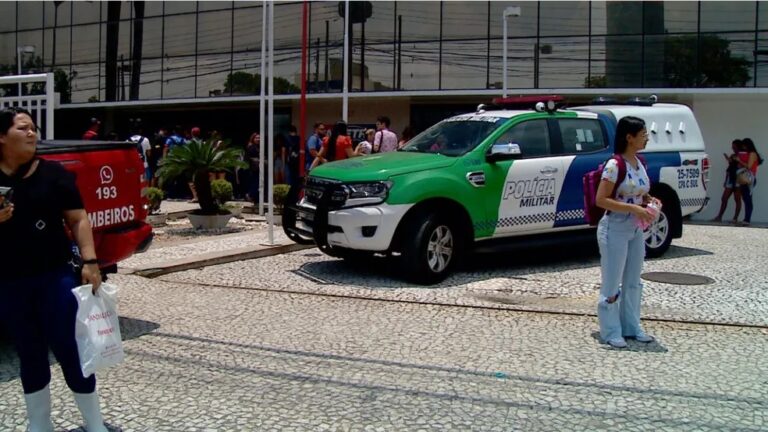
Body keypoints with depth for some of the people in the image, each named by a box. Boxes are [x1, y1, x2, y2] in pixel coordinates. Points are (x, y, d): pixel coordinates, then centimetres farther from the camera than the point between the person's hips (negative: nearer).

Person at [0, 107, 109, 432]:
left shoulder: (53, 173, -1)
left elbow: (78, 219, 0)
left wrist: (90, 261, -10)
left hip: (56, 277, -1)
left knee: (71, 351, 2)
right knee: (30, 356, 13)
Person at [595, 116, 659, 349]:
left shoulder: (639, 163, 8)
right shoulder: (615, 165, -17)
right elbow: (601, 200, -21)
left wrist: (650, 200, 0)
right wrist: (634, 208, -24)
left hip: (636, 229, 8)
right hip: (615, 229, -8)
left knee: (633, 281, 16)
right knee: (612, 283, 0)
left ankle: (631, 327, 28)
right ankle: (611, 332, 11)